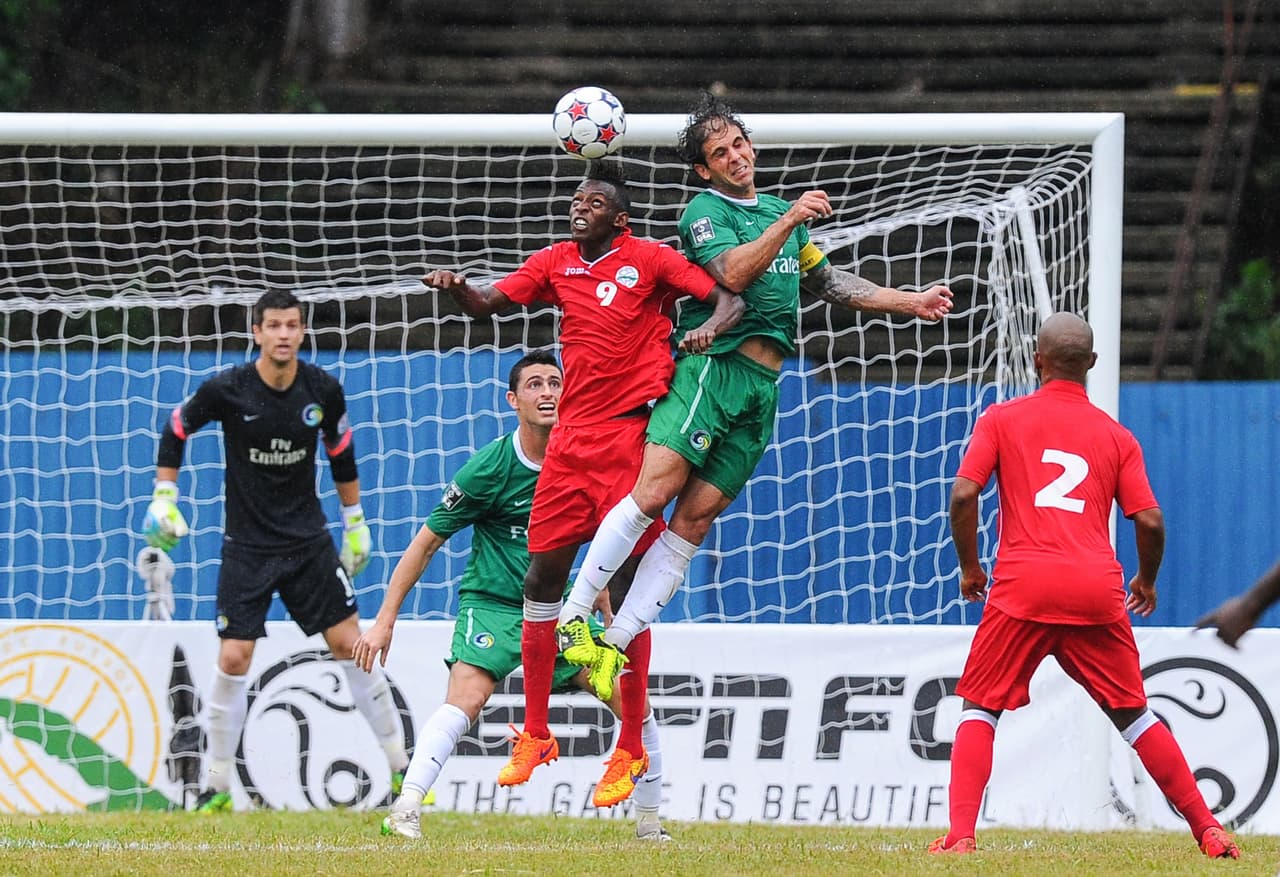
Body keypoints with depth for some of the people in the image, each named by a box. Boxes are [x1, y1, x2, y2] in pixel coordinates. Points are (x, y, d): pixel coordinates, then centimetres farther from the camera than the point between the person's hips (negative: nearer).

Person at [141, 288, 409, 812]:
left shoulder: (323, 390, -6)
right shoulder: (228, 390, -14)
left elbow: (340, 450, 12)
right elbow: (176, 429, 4)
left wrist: (355, 521, 16)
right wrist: (164, 498, 0)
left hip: (309, 541, 2)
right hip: (247, 547, -2)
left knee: (349, 645, -2)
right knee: (232, 660, -8)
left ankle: (401, 769, 8)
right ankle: (217, 789, 5)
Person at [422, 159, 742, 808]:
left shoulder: (650, 260, -2)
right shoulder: (556, 263, 11)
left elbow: (728, 300, -2)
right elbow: (486, 304, 9)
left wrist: (707, 329, -24)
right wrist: (455, 287, -13)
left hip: (632, 437, -5)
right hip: (572, 437, 5)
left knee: (627, 586, -5)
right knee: (541, 578, 4)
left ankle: (630, 750, 1)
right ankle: (535, 736, 15)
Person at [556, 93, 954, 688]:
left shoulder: (780, 211, 24)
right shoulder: (704, 211, 2)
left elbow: (829, 284, 33)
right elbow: (734, 273, -16)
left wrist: (910, 303, 31)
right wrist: (789, 222, -23)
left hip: (763, 387, 6)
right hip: (713, 366, -6)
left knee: (696, 518, -2)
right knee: (653, 491, -20)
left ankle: (616, 643, -2)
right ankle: (573, 618, -15)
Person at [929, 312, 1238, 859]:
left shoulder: (1001, 419, 9)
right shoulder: (1116, 436, 13)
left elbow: (963, 495, -2)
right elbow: (1149, 521, 5)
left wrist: (969, 567, 11)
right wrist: (1147, 580, 23)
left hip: (1024, 587, -2)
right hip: (1097, 589, 2)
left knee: (980, 707, 8)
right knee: (1132, 713, 13)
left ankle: (961, 834, -9)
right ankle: (1208, 831, 12)